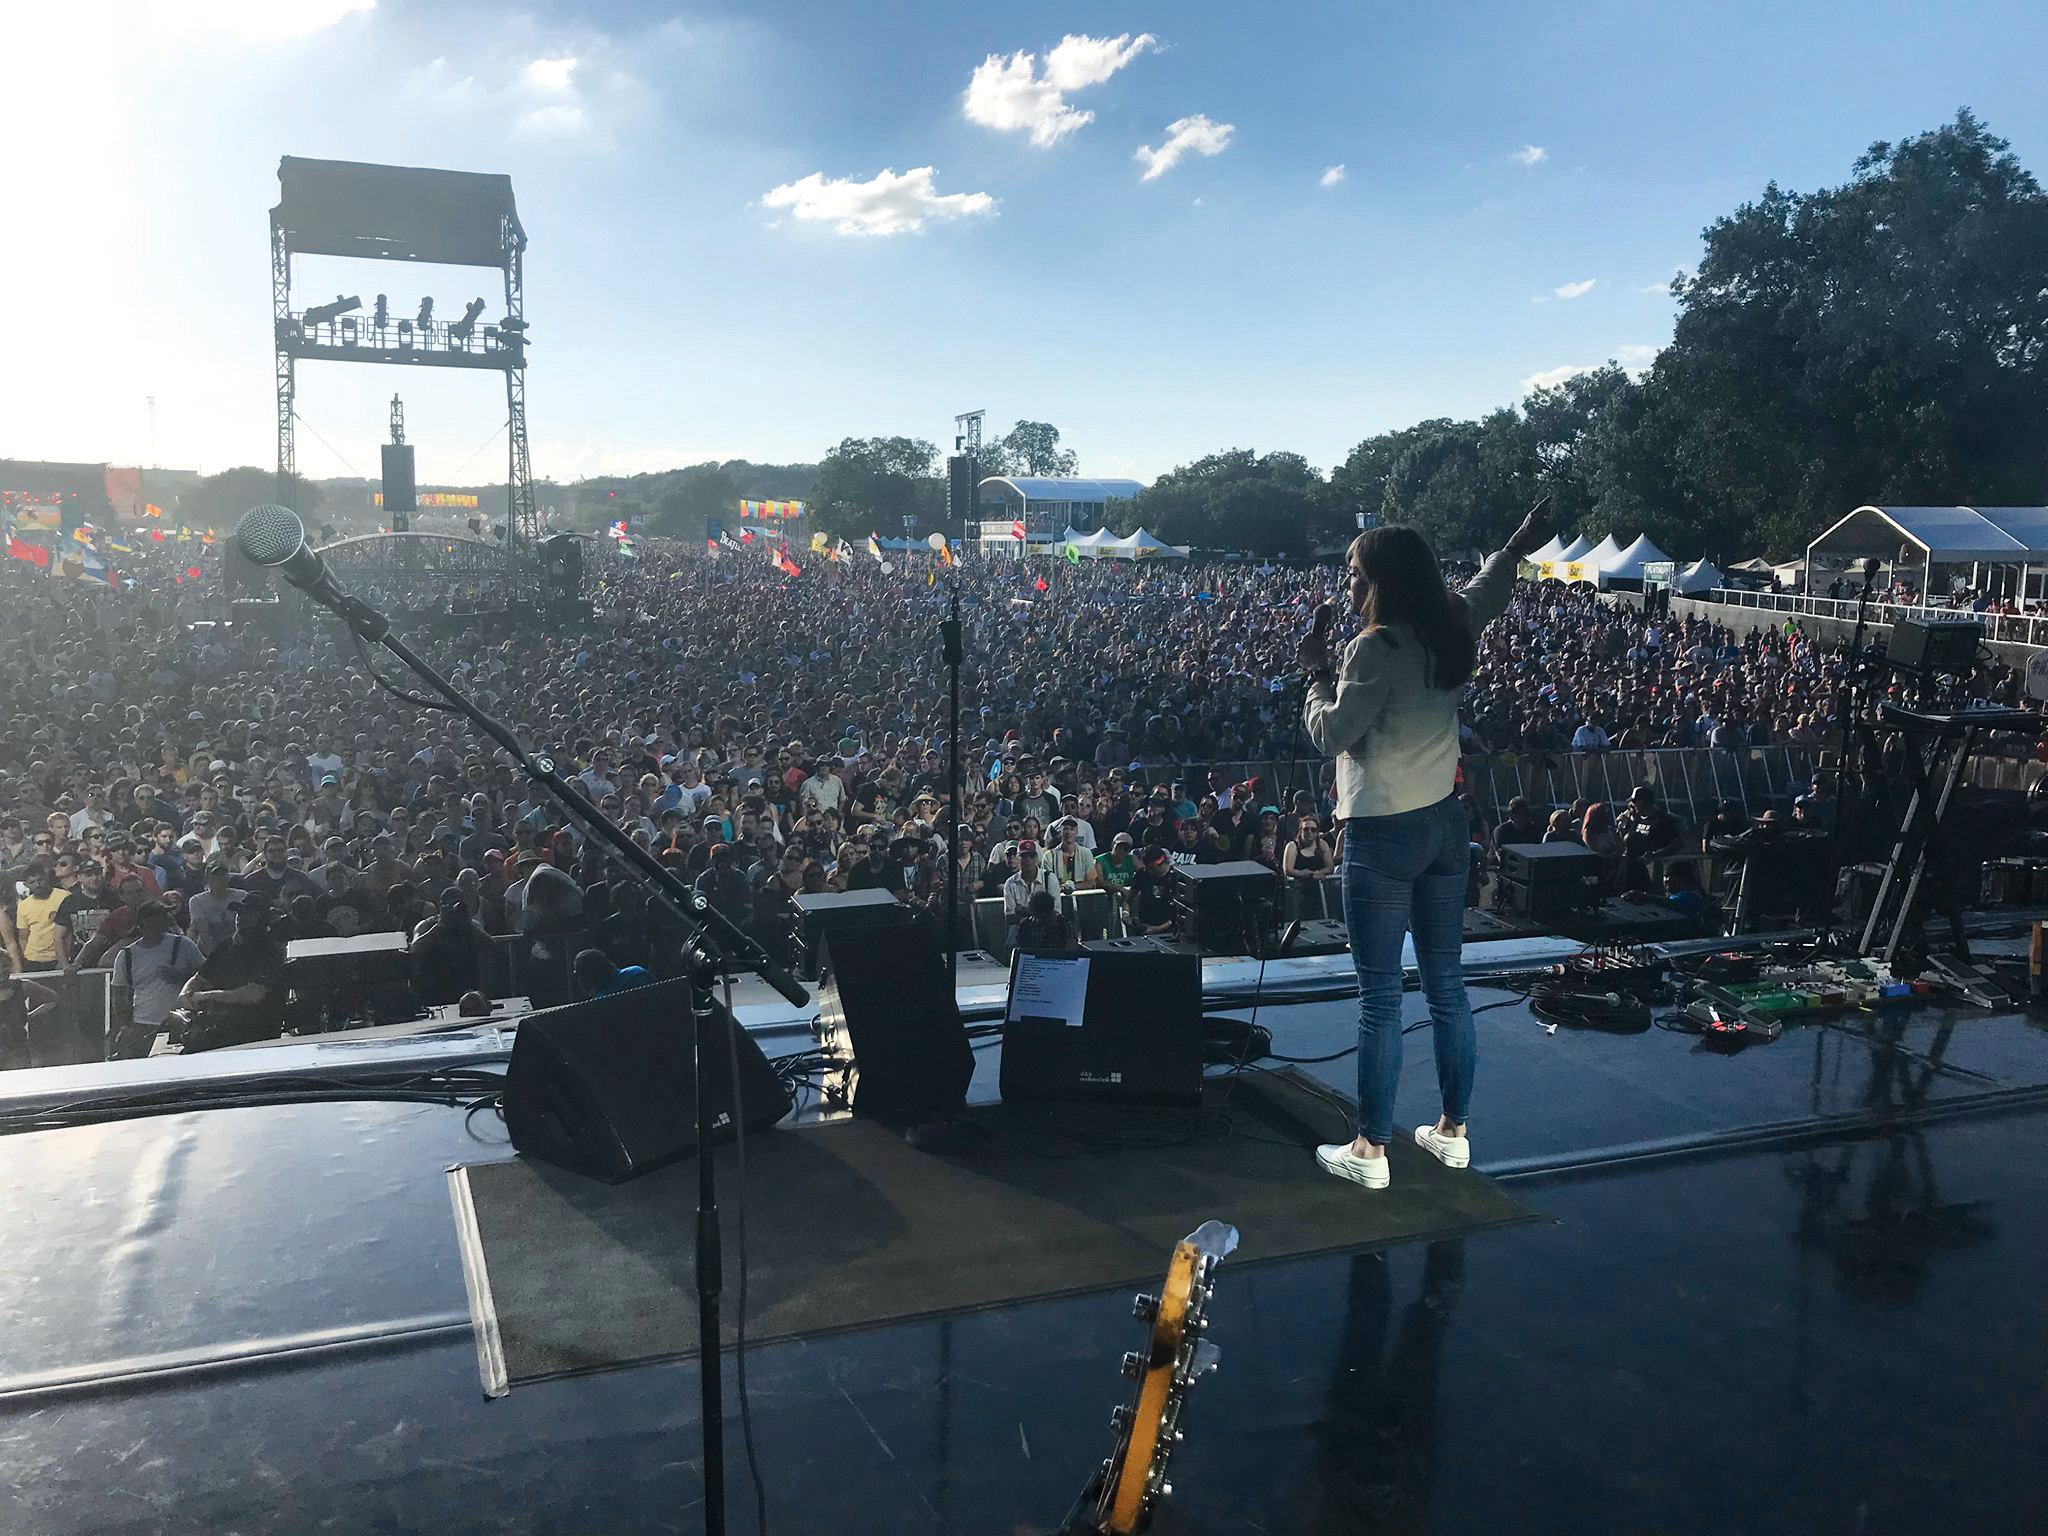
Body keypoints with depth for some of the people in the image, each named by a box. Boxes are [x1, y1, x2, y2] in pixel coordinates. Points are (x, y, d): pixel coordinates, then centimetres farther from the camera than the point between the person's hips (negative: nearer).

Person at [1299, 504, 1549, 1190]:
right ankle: (1453, 1131, 27)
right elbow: (1481, 593, 29)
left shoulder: (1376, 647, -18)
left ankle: (1370, 1149, 7)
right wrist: (1515, 550, 47)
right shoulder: (1448, 629, 6)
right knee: (1446, 982, 15)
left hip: (1383, 834, -8)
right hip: (1445, 824, 8)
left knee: (1380, 996, -1)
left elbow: (1331, 733, -15)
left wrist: (1317, 673, 0)